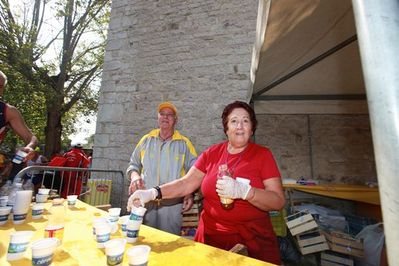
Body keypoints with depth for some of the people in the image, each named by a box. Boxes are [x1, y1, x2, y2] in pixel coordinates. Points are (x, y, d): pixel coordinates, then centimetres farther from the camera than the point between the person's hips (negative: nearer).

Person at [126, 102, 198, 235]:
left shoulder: (184, 143, 1)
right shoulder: (146, 140, 8)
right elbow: (133, 164, 15)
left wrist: (190, 194, -10)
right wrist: (134, 175, -5)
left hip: (173, 205, -2)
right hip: (146, 203, 2)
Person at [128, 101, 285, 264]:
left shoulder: (263, 154, -8)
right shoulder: (212, 153, -1)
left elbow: (279, 201, -14)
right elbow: (186, 184, -3)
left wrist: (243, 191, -31)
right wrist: (152, 193, -17)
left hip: (253, 240, -1)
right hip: (211, 236, 2)